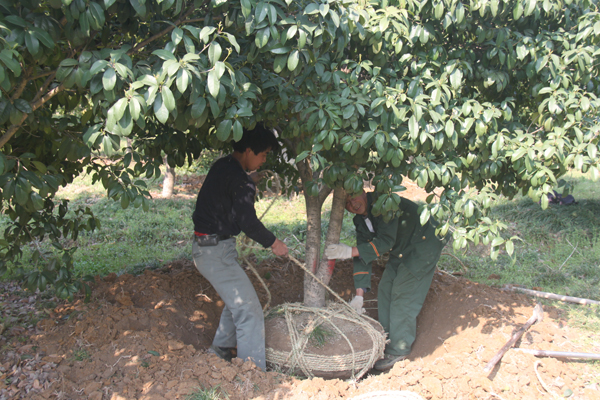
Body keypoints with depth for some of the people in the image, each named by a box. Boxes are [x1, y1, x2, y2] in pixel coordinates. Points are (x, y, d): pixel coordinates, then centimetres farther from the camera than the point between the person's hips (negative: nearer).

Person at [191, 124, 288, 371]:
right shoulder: (238, 178, -19)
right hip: (216, 251, -11)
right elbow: (248, 222, -21)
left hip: (207, 246, 11)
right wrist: (273, 243, -8)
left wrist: (251, 182, 21)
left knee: (237, 300, 27)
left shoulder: (222, 166, 10)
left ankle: (220, 350, 40)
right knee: (249, 311, -9)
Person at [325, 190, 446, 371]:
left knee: (403, 295, -12)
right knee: (385, 290, 7)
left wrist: (350, 252, -38)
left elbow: (386, 241, -33)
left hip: (424, 245, -9)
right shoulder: (361, 220, 0)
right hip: (401, 252, 9)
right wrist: (359, 295, -6)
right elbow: (363, 255, -1)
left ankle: (398, 351, -2)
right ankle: (387, 341, 20)